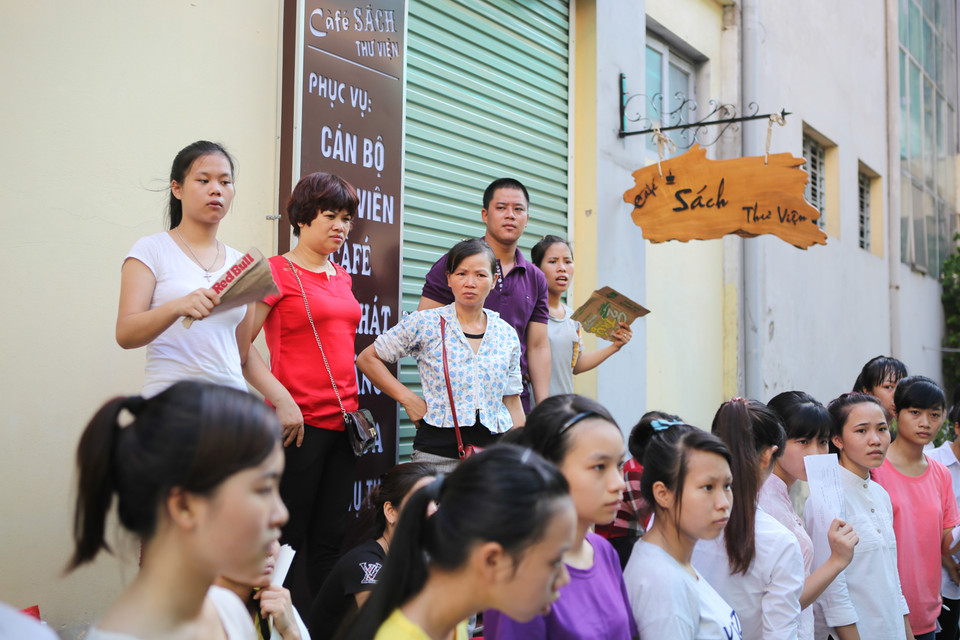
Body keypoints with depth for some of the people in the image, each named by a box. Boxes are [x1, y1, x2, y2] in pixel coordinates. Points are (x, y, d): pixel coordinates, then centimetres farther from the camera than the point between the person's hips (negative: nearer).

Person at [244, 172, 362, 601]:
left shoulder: (341, 277, 16)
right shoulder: (276, 271, -5)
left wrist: (354, 406, 16)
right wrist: (282, 400, -17)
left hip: (344, 421, 7)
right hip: (299, 421, -6)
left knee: (330, 537, 11)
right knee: (290, 538, 2)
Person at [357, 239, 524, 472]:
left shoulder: (507, 335, 8)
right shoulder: (424, 324, -1)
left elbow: (512, 402, 13)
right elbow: (368, 358, 4)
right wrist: (408, 398, -4)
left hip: (494, 453, 3)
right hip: (437, 454, -2)